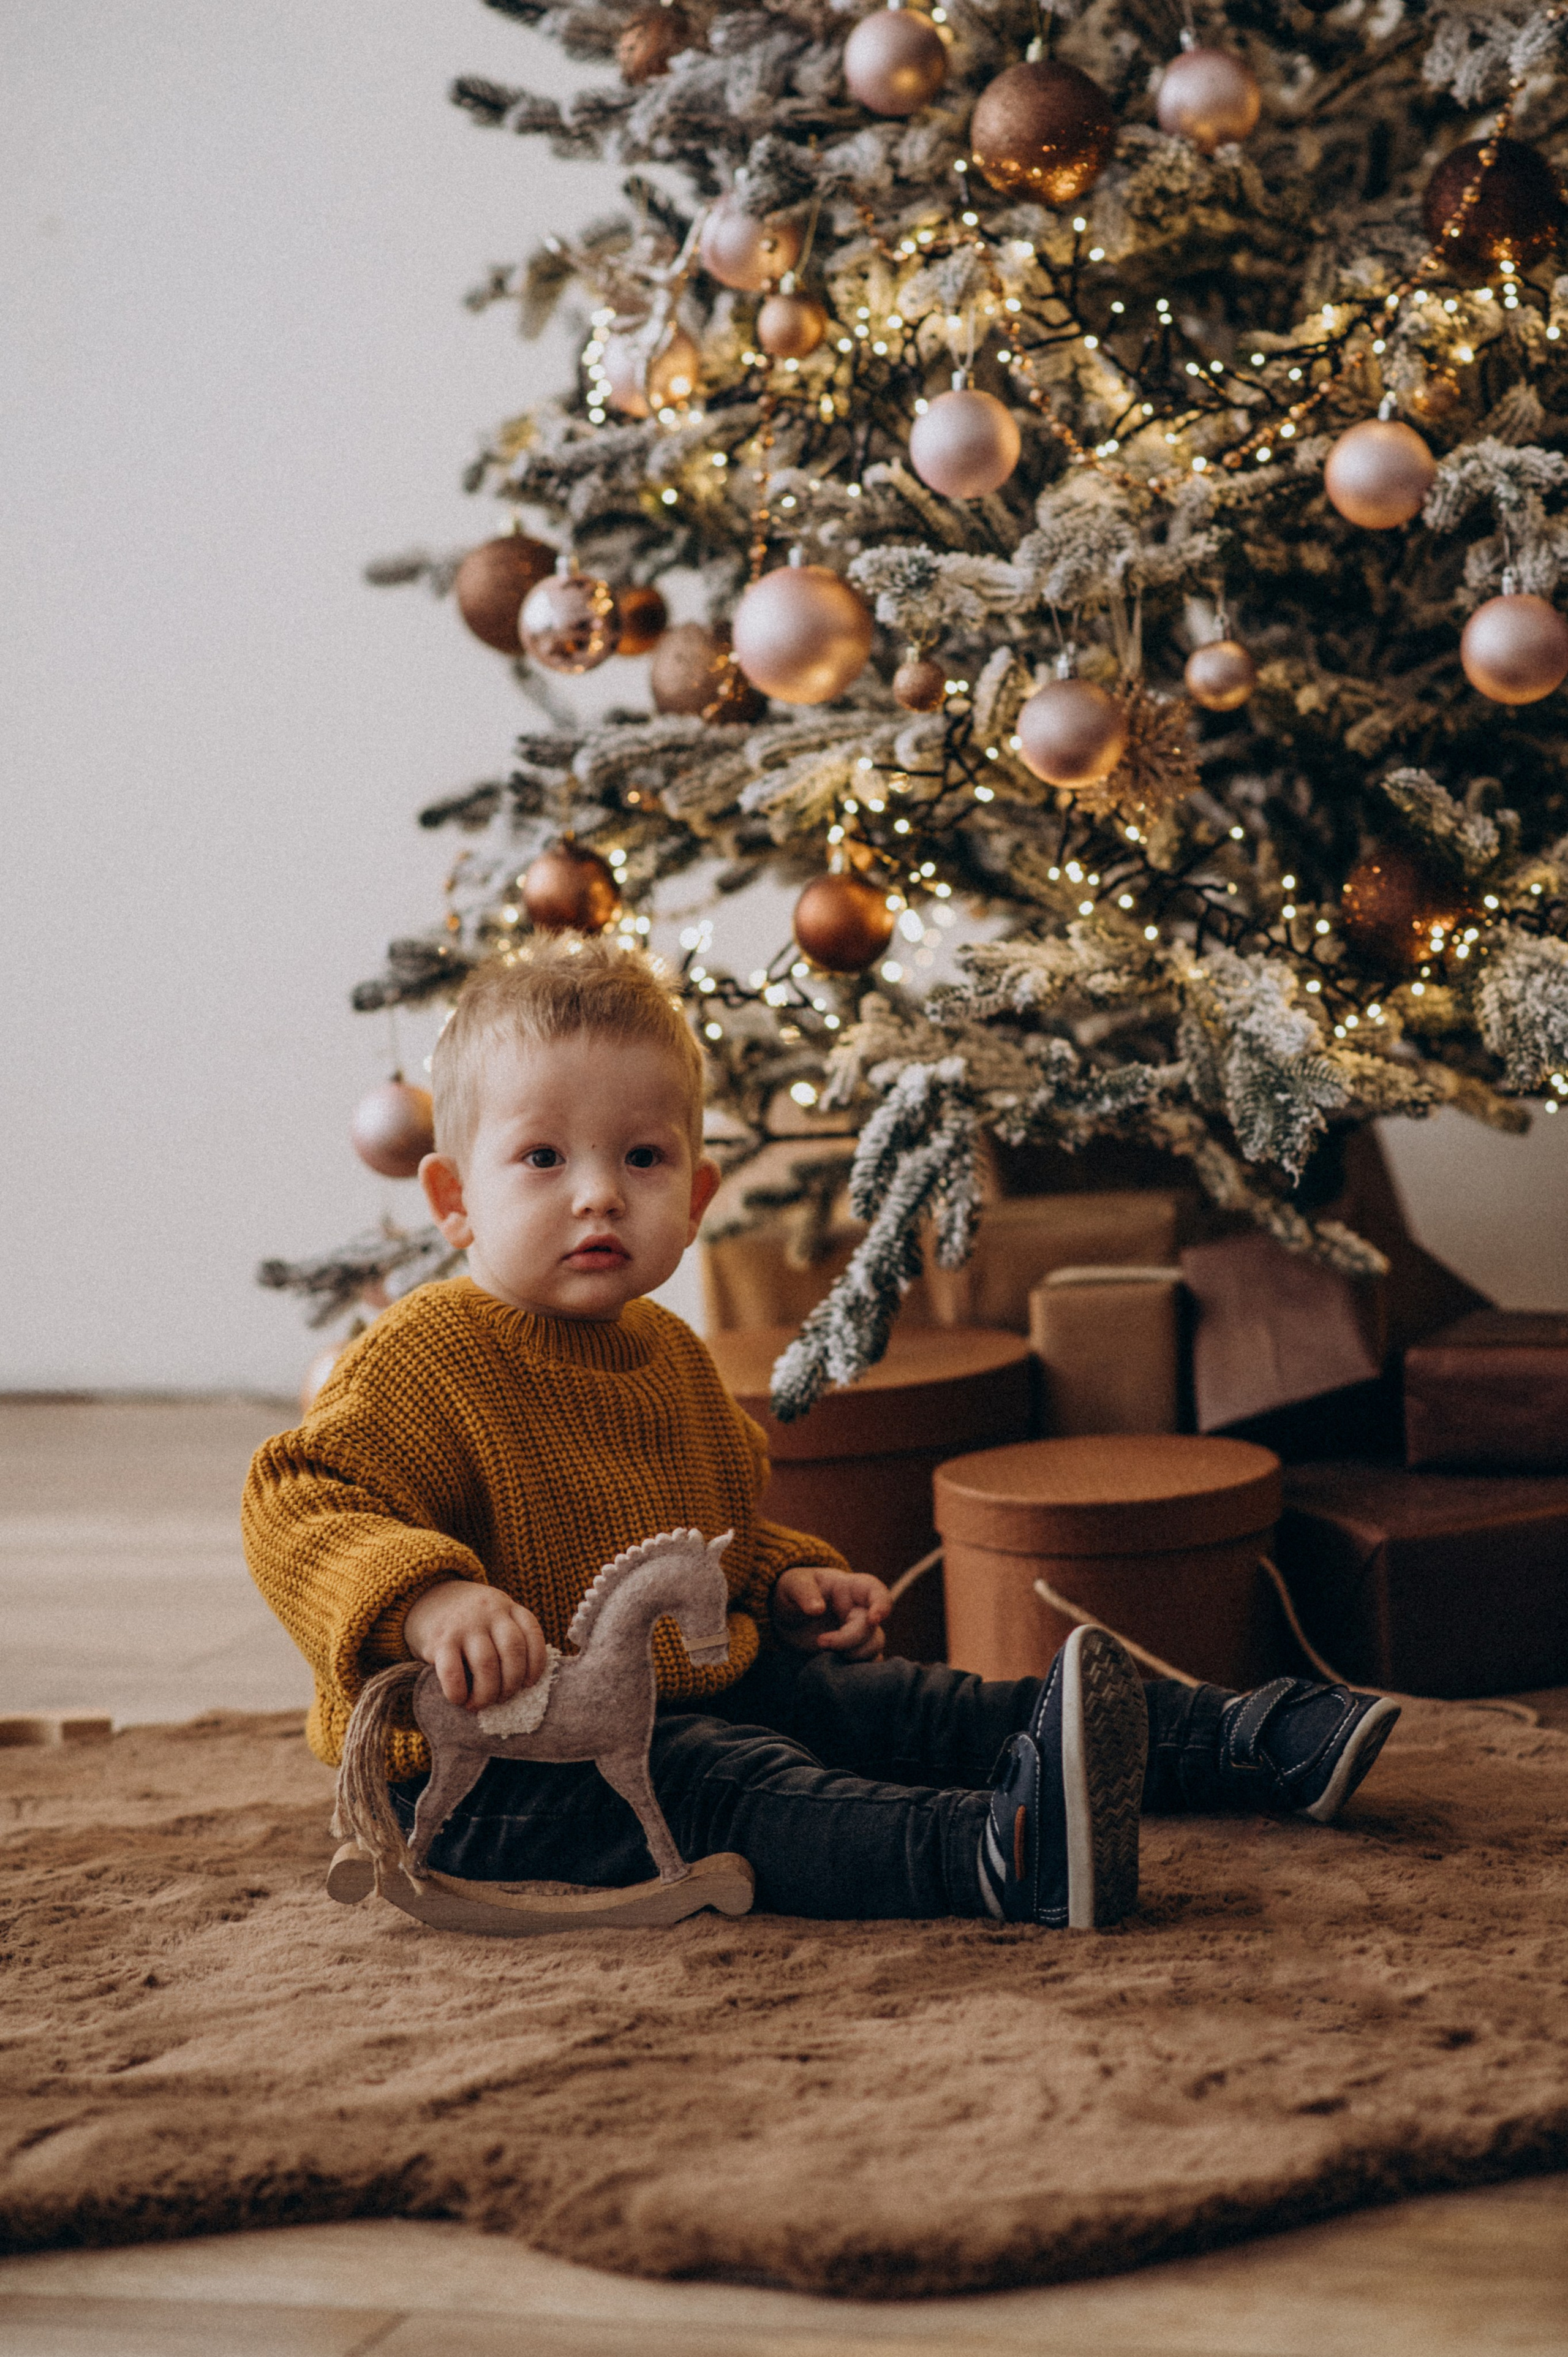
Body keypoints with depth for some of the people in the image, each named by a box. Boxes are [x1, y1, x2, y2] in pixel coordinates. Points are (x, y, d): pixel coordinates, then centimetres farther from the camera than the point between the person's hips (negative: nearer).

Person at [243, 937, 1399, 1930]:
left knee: (907, 1709, 3)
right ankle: (996, 1853, -57)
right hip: (497, 1763, -9)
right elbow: (300, 1511, -27)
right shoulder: (427, 1360, -16)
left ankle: (1242, 1740, 4)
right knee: (717, 1788, -33)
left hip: (702, 1687, 9)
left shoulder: (668, 1355, 13)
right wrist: (429, 1598, -44)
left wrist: (784, 1583, 10)